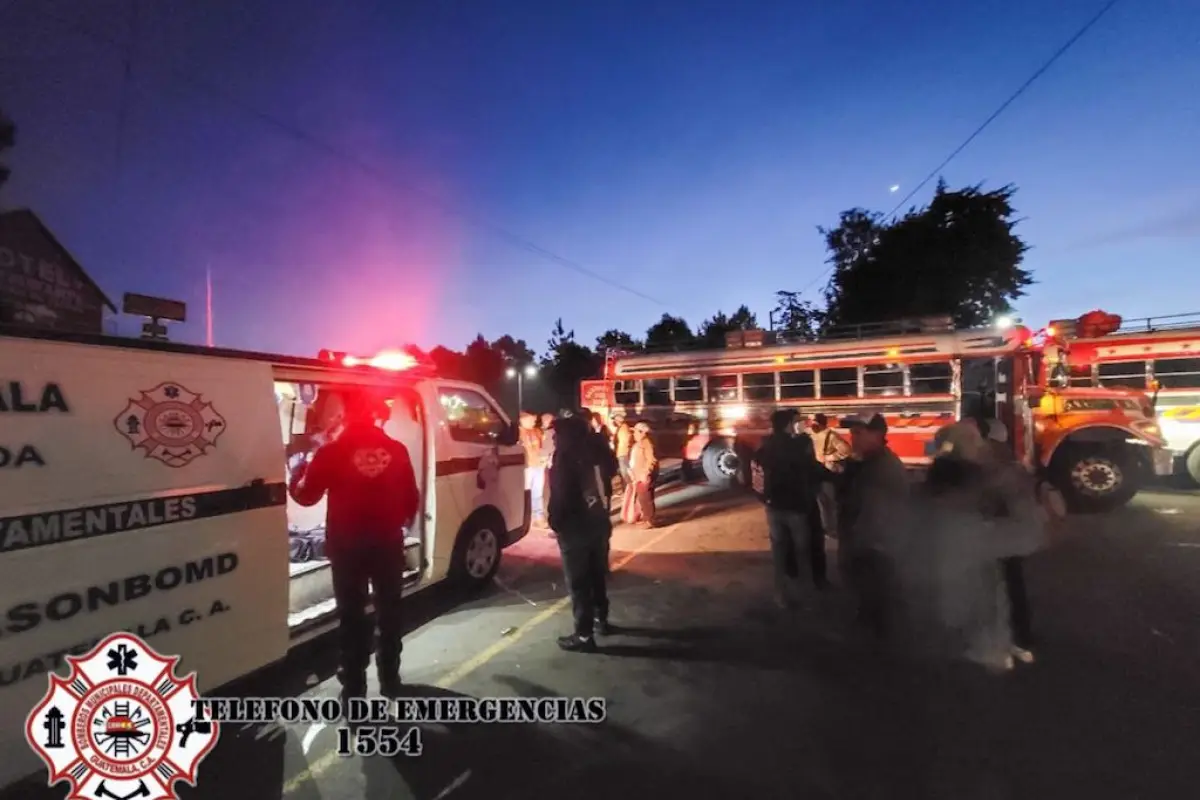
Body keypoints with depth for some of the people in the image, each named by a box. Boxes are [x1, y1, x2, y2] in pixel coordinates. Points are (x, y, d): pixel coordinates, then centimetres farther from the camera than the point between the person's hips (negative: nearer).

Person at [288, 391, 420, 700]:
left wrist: (298, 472, 19)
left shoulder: (332, 452, -9)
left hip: (348, 545, -2)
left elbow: (306, 495, 0)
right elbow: (412, 498, 4)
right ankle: (390, 679, 28)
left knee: (352, 614, 11)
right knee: (389, 610, 16)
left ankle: (355, 687, 18)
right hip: (388, 542, 2)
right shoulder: (396, 449, -2)